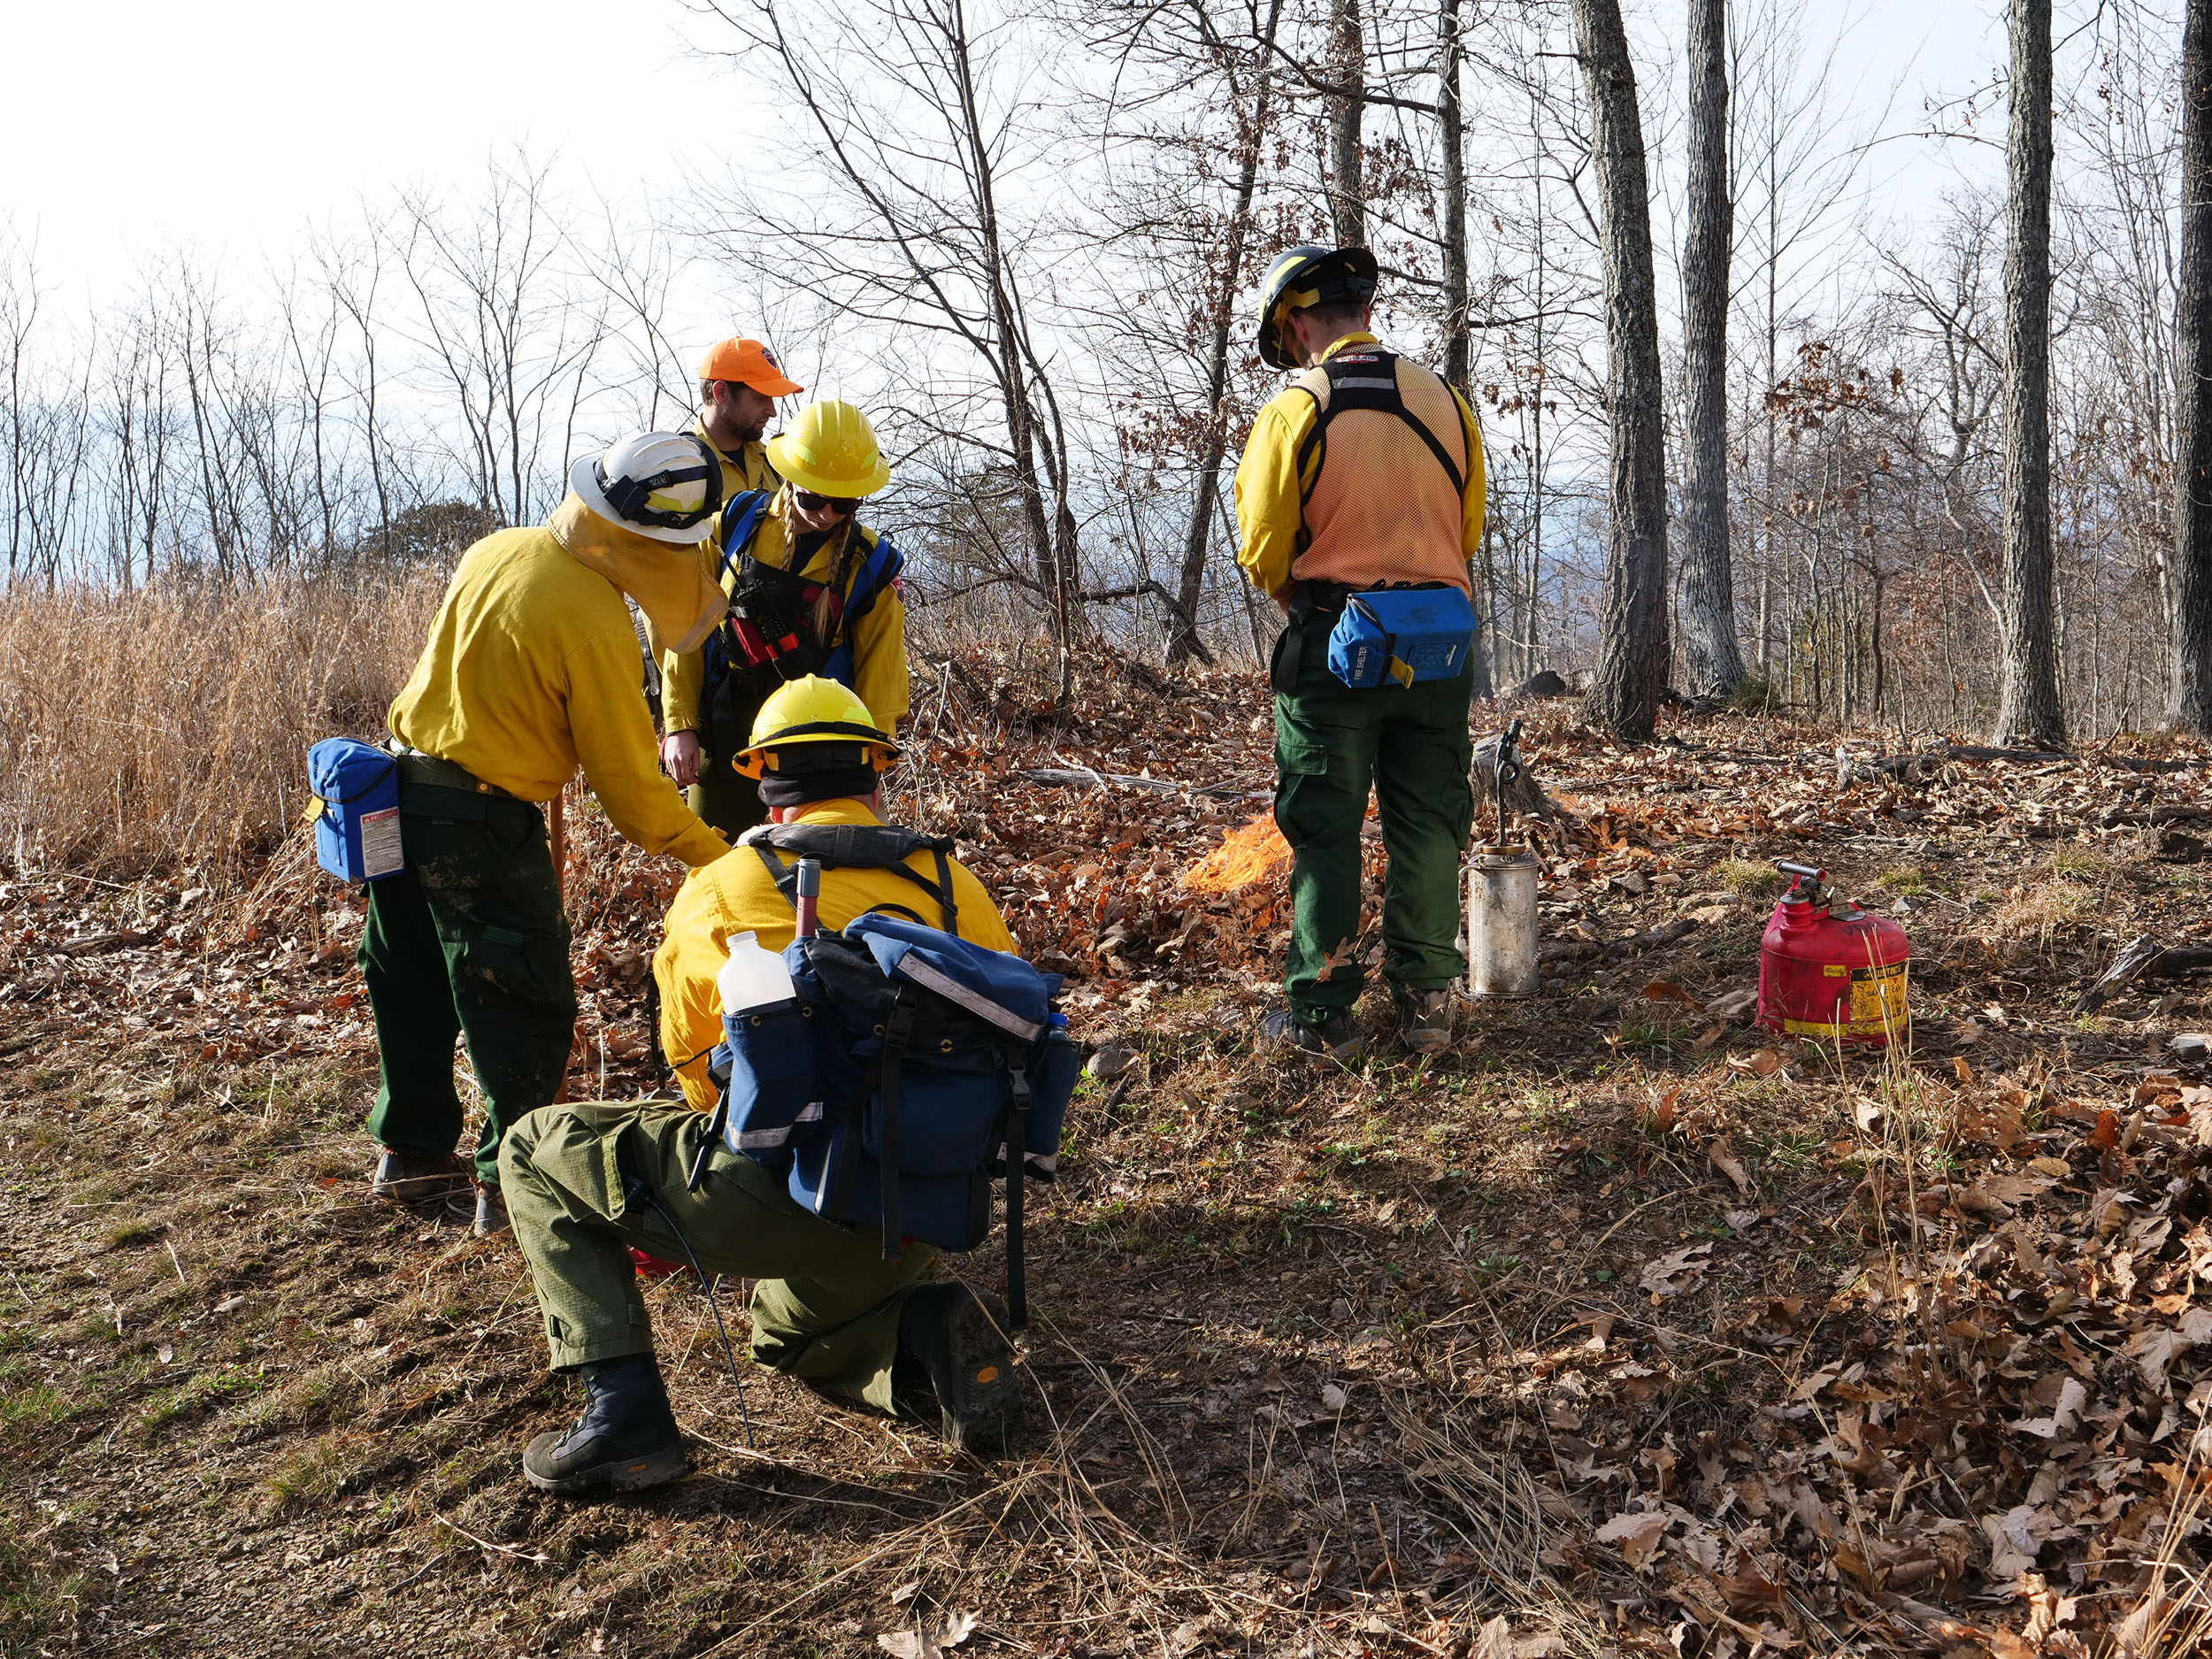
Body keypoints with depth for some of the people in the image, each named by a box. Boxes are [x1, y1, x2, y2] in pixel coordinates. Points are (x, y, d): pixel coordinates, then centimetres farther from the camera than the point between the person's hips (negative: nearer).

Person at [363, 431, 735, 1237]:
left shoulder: (498, 549, 3)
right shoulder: (593, 625, -21)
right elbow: (630, 783, -17)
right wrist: (713, 855, -8)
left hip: (404, 786, 9)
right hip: (482, 822, -9)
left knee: (415, 988, 20)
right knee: (527, 1010, 3)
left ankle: (413, 1152, 35)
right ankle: (512, 1178, 9)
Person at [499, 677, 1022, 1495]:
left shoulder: (713, 891, 6)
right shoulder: (950, 883, 10)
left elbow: (693, 1068, 21)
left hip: (775, 1192, -4)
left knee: (538, 1151, 16)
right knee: (789, 1325, 37)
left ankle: (624, 1409, 3)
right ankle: (920, 1336, 5)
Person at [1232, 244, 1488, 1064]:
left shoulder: (1294, 410, -10)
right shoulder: (1446, 401, 4)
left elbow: (1262, 555, -6)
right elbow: (1468, 534, 12)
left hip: (1330, 643, -4)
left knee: (1324, 832, 5)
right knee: (1428, 826, 12)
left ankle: (1324, 1013, 8)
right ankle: (1426, 1000, 16)